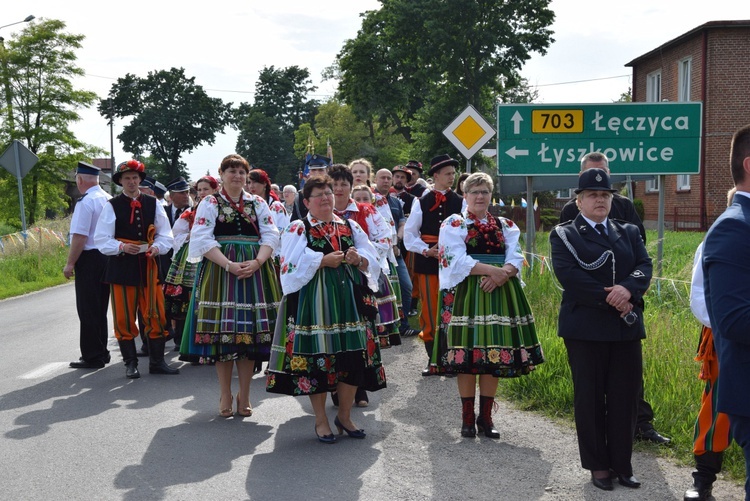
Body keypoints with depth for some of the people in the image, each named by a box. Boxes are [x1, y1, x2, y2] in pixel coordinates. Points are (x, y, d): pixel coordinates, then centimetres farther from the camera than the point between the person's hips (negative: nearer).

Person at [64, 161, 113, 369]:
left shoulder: (86, 202, -15)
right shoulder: (109, 200, 8)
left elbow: (80, 236, -19)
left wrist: (70, 263, -13)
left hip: (89, 259, -8)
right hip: (107, 257, 8)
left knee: (88, 311, -1)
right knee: (100, 309, 16)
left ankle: (92, 357, 2)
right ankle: (101, 353, 25)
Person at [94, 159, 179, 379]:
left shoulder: (153, 204, 7)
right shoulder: (112, 206, 0)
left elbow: (165, 235, 8)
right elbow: (102, 240, -2)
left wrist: (157, 247, -12)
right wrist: (122, 247, -18)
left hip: (148, 265, 2)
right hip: (121, 267, -2)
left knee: (155, 315, 3)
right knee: (124, 318, 3)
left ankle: (157, 361, 14)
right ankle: (130, 364, 14)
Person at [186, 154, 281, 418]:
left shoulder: (258, 203, 13)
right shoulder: (210, 203, 6)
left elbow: (271, 236, 4)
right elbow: (202, 239, -5)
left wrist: (256, 262, -14)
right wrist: (229, 265, -17)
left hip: (255, 271, 2)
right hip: (219, 271, -2)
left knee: (251, 332, 1)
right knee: (223, 330, -2)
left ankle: (244, 396, 10)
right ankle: (225, 396, 9)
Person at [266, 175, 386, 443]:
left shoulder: (350, 227, 14)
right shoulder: (297, 229, 1)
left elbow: (372, 260, 11)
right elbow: (292, 266, -10)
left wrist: (359, 259, -10)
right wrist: (324, 260, -15)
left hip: (348, 298, 4)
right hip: (313, 301, -4)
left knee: (353, 357, 2)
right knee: (316, 356, -1)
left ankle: (344, 416, 20)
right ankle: (321, 420, 14)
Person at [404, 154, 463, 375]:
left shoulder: (460, 203, 5)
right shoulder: (421, 203, 5)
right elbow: (409, 234, 3)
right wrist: (426, 250, -10)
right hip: (427, 263, 0)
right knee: (429, 312, 3)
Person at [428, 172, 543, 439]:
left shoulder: (505, 226, 15)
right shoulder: (454, 224, 4)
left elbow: (515, 259, 4)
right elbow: (457, 260, -9)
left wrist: (503, 274, -17)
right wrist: (492, 269, -18)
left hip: (499, 295, 4)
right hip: (466, 295, -3)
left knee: (495, 358, 2)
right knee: (466, 358, -5)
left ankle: (486, 417, 13)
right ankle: (467, 418, 7)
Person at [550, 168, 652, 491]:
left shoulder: (629, 232, 15)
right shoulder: (564, 235, 1)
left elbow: (644, 267, 0)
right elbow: (569, 276, -14)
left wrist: (628, 289, -21)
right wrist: (610, 300, -18)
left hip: (627, 328, 4)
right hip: (585, 328, -3)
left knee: (625, 398, 6)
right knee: (590, 399, 5)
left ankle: (622, 464, 17)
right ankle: (597, 465, 17)